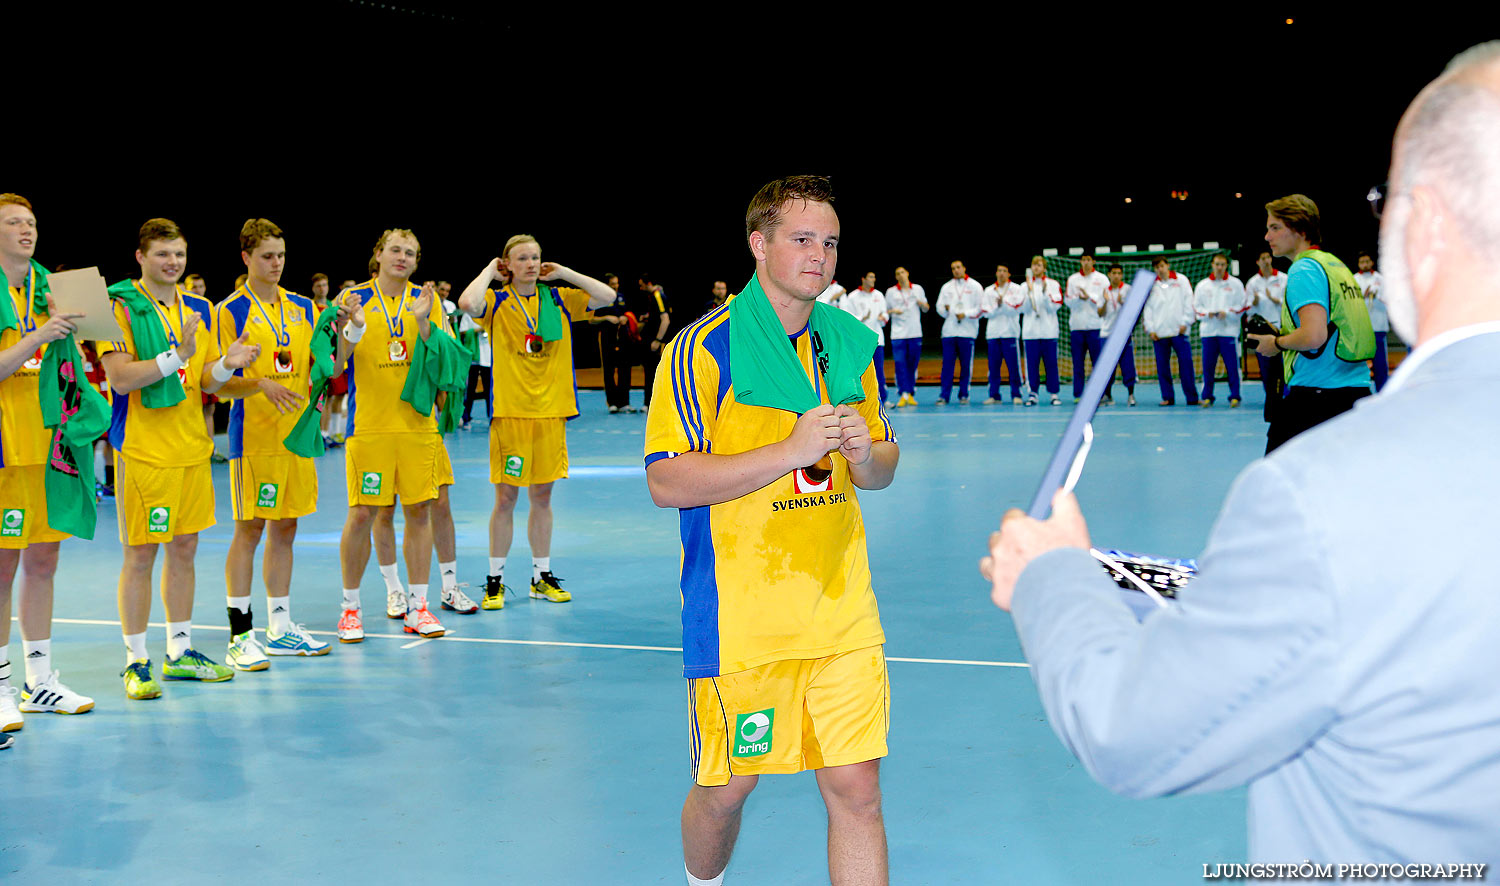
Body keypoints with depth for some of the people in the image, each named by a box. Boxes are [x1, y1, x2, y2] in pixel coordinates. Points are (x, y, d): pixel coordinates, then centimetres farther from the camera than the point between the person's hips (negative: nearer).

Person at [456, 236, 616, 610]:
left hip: (551, 411, 3)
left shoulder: (559, 299, 9)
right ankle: (495, 580, 10)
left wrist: (564, 273, 3)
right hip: (510, 412, -3)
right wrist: (489, 271, -7)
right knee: (506, 498, 0)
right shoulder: (497, 302, -1)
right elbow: (468, 303, -23)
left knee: (542, 496, 11)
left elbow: (607, 296, 2)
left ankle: (541, 576, 21)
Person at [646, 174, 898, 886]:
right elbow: (666, 481, -14)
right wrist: (791, 450, -20)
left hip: (842, 610, 4)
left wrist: (865, 454, -9)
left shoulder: (850, 343, 8)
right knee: (723, 790, 10)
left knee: (857, 790, 1)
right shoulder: (704, 346, -9)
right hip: (739, 614, -4)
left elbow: (881, 471, 16)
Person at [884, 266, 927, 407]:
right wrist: (893, 311, -10)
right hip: (898, 334, -2)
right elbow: (885, 310, 11)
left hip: (915, 333, 2)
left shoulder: (918, 289, 11)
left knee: (913, 365, 4)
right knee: (900, 364, -10)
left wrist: (922, 304, -5)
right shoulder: (891, 292, 6)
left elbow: (926, 309, 17)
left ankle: (911, 395, 10)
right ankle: (903, 394, -11)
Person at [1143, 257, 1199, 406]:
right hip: (1159, 332, 2)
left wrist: (1185, 322, -4)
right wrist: (1150, 329, 1)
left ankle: (1192, 398, 0)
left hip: (1179, 331, -2)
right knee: (1162, 366, 1)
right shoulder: (1151, 285, 10)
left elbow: (1188, 302, 4)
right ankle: (1167, 397, 9)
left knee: (1186, 363, -5)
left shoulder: (1181, 280, 7)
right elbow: (1147, 308, 9)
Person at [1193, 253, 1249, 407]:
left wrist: (1227, 312, -10)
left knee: (1232, 366, -3)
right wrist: (1207, 313, -8)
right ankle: (1207, 397, 10)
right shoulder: (1202, 285, 10)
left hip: (1229, 331, -2)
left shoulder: (1235, 284, 4)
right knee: (1208, 365, 2)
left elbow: (1243, 305, 2)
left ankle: (1234, 397, 4)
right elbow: (1196, 307, 11)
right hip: (1208, 331, 2)